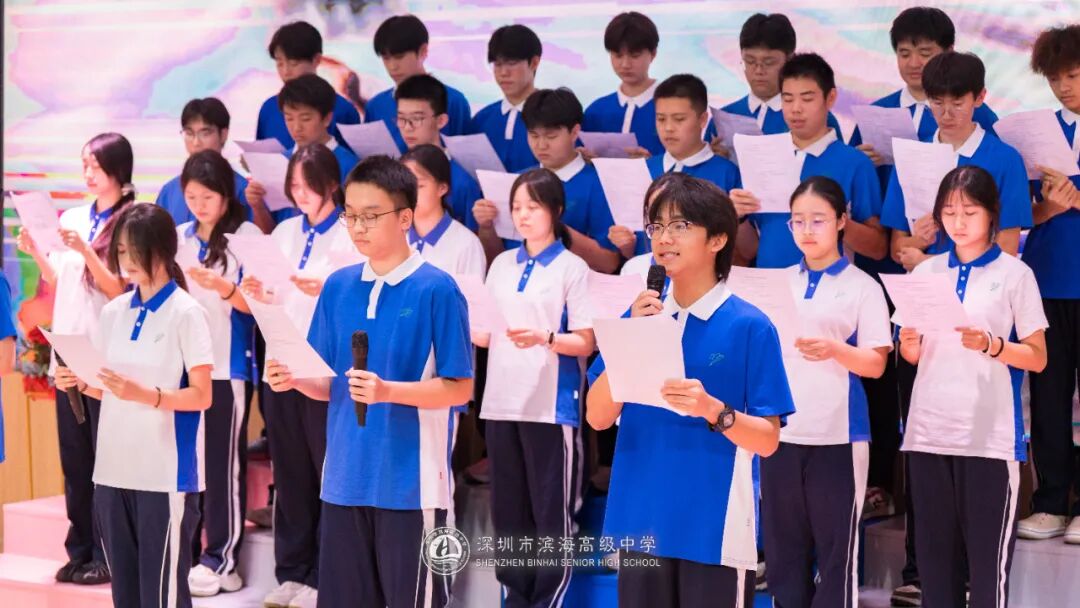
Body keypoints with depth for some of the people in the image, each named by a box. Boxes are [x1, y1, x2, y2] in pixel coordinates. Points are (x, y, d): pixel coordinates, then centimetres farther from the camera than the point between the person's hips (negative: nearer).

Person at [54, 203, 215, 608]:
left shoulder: (186, 314, -8)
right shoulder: (113, 312, 10)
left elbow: (201, 396, -10)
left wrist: (146, 395, -24)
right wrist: (80, 384, -3)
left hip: (166, 473, -6)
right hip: (114, 469, 6)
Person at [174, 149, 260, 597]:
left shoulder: (246, 236, -5)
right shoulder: (180, 237, 10)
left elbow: (253, 303, -9)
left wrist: (223, 288, -27)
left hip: (226, 365, -5)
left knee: (223, 462, -1)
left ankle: (221, 559, 5)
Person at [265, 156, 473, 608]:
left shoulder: (437, 290, -9)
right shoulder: (338, 286, 7)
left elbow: (459, 388, -10)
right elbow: (330, 384, 13)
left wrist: (388, 391, -23)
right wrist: (295, 380, -8)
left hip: (412, 482, -5)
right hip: (344, 479, 6)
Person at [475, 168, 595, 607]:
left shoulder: (572, 269, -4)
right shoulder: (501, 265, 12)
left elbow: (586, 343, -7)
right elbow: (486, 336, 15)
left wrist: (545, 338, -23)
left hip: (551, 406, -5)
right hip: (501, 403, 5)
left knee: (552, 509, 0)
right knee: (508, 509, 10)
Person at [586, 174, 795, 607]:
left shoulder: (750, 326, -6)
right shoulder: (640, 315, 7)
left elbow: (768, 440, -6)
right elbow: (598, 417, 1)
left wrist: (712, 409, -24)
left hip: (715, 527, -4)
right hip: (642, 520, 4)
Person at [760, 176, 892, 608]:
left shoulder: (862, 286, -2)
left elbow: (876, 364, -5)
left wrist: (834, 350, -22)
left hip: (838, 434, -4)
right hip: (781, 430, 4)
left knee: (835, 546, 1)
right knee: (783, 544, 9)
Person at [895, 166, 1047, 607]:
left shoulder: (1014, 274, 0)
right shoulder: (926, 272, 10)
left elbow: (1037, 358, 0)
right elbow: (911, 356, 13)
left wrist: (990, 345, -17)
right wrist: (909, 342, -9)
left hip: (990, 434, -4)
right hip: (929, 430, 4)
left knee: (989, 554, -3)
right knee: (934, 552, 7)